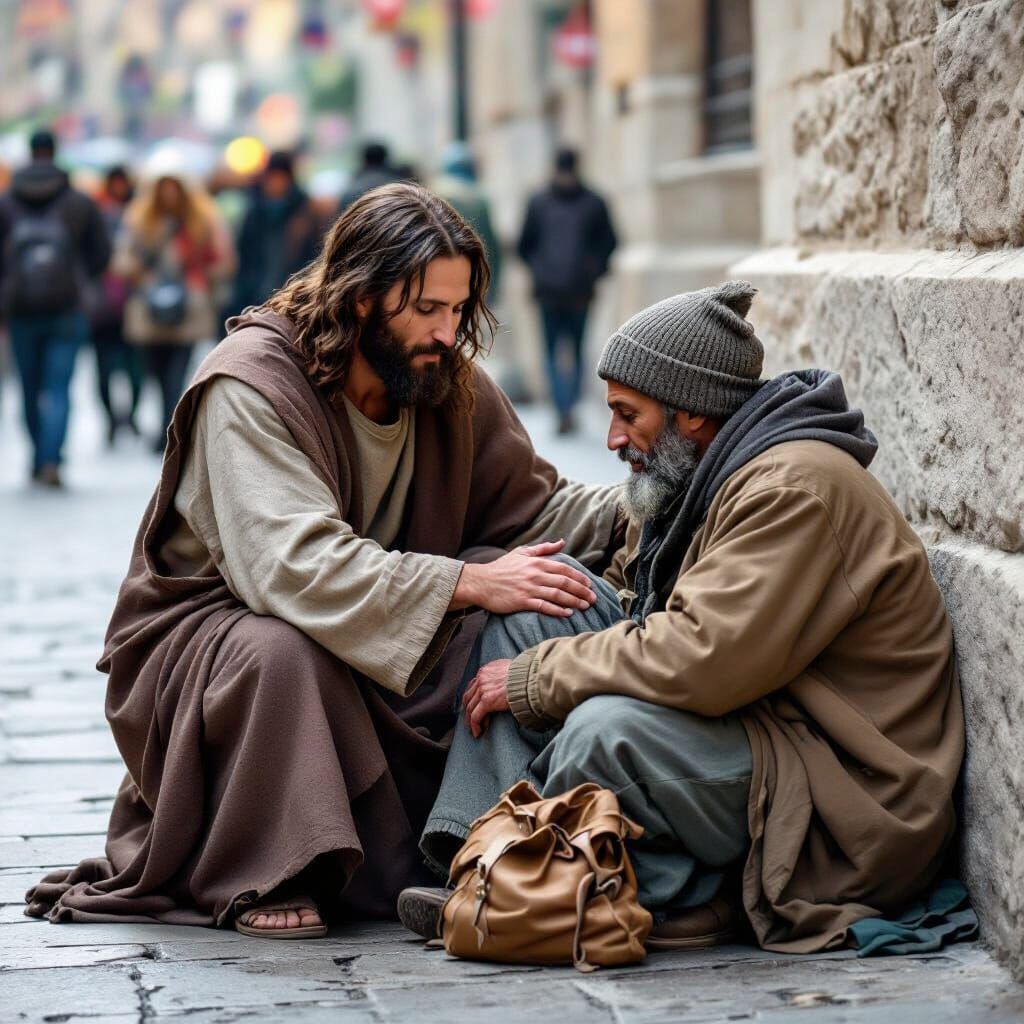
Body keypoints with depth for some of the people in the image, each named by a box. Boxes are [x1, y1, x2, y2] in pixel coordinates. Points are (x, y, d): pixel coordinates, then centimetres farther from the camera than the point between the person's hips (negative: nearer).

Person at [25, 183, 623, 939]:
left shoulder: (448, 382, -1)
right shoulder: (250, 385, -23)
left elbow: (533, 504, 5)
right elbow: (296, 565, -35)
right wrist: (472, 583, -37)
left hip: (377, 663, 6)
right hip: (200, 639, -6)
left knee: (526, 616, -16)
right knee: (283, 647, -40)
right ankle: (259, 881, -21)